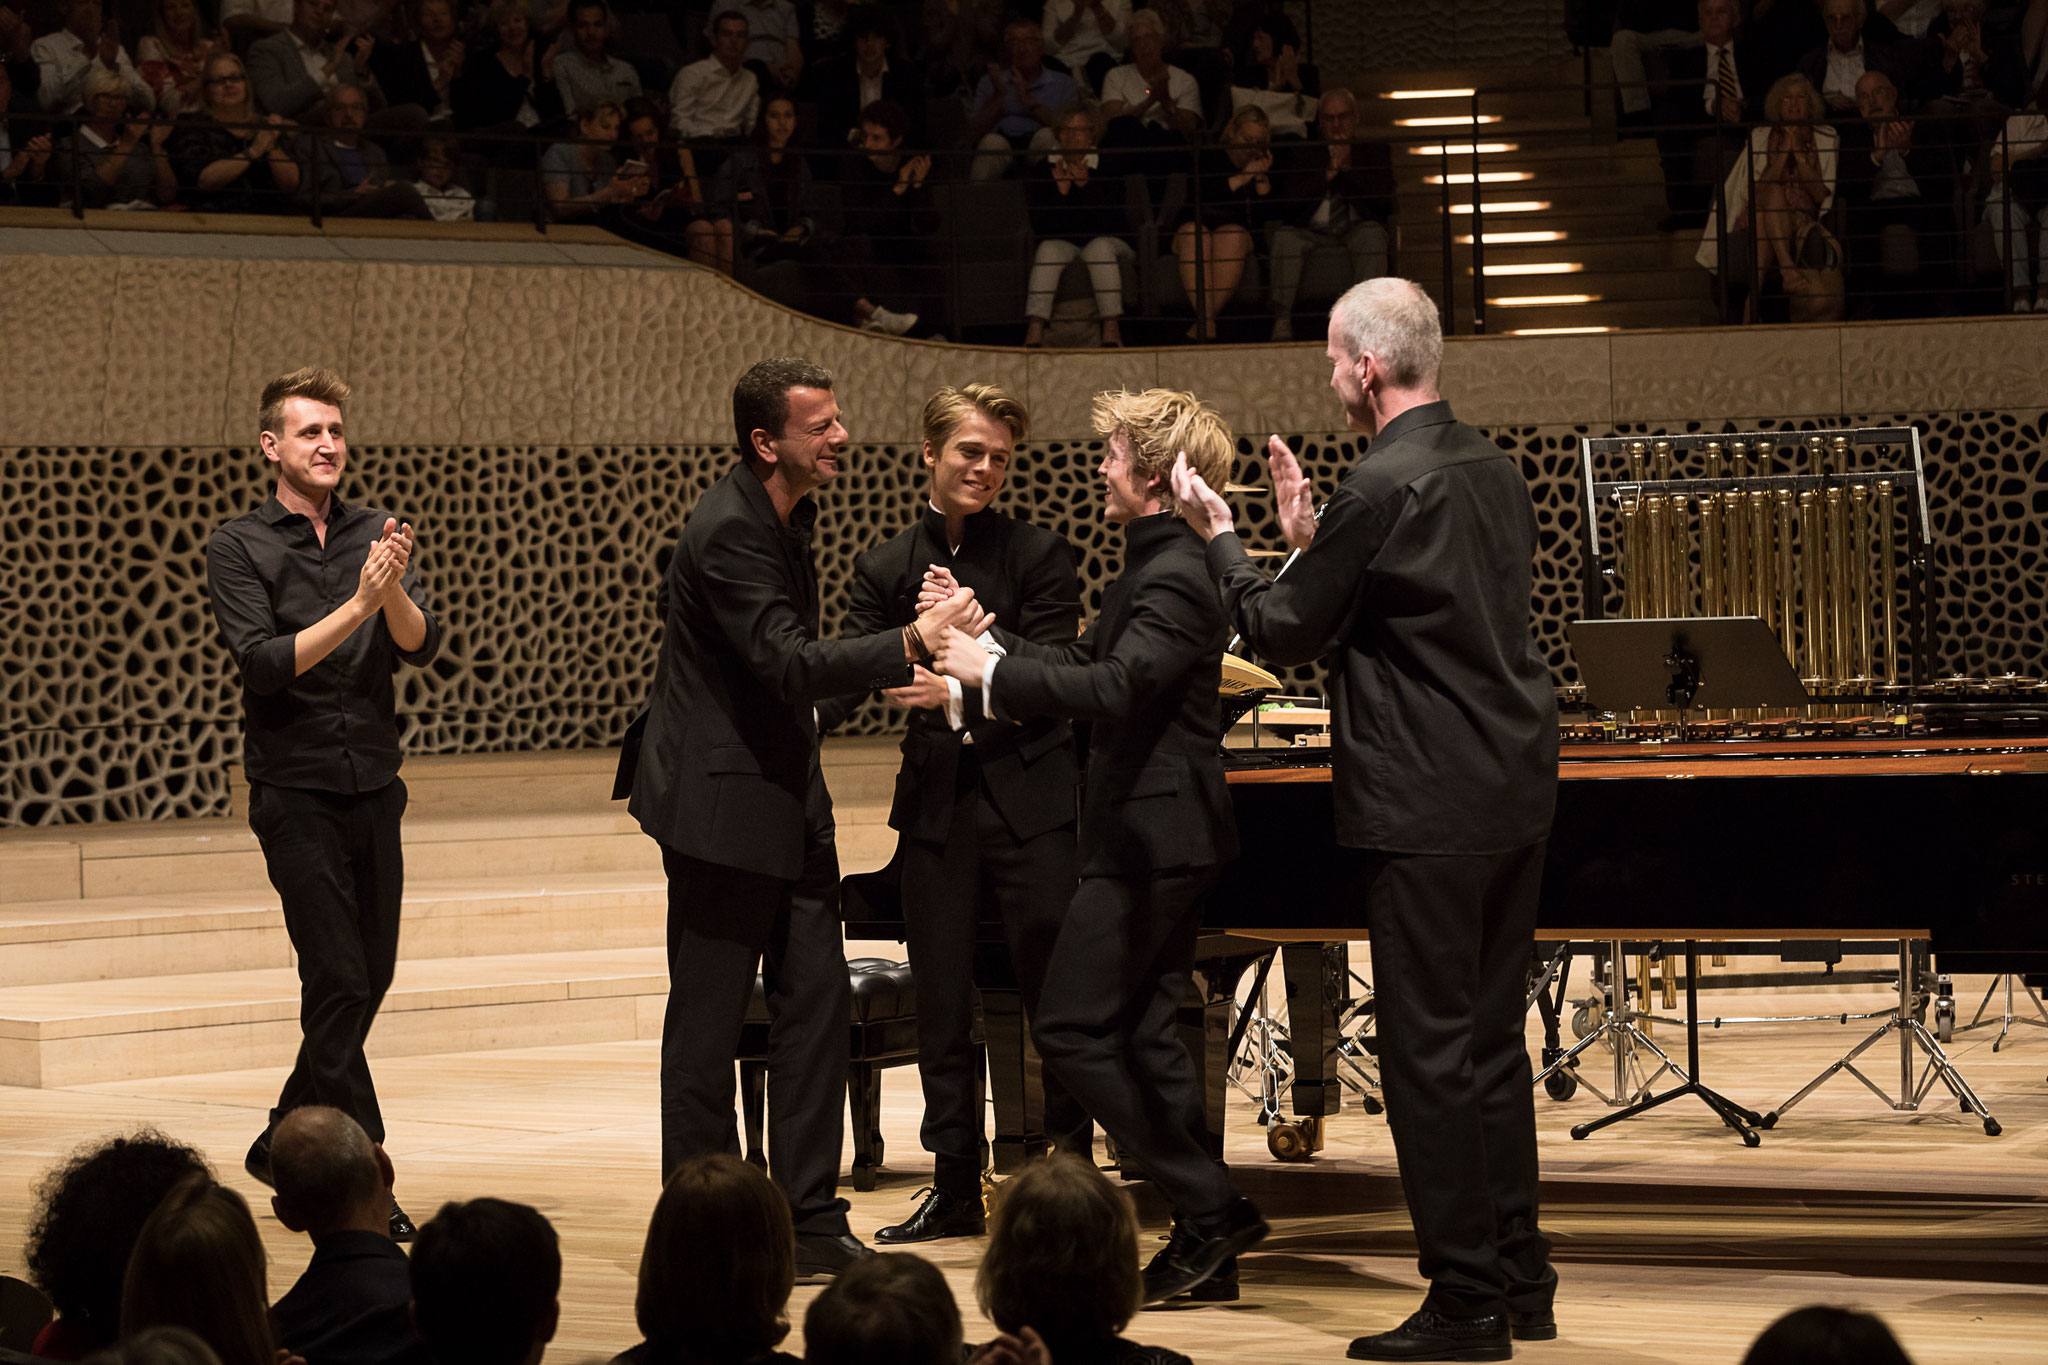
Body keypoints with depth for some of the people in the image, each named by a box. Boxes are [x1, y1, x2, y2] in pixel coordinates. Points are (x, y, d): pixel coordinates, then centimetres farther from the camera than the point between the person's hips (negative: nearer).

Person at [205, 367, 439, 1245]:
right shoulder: (239, 548, -4)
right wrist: (356, 605, -24)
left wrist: (395, 590, -26)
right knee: (338, 983, -10)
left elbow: (421, 647, -5)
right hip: (295, 790, -5)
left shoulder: (376, 534, 7)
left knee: (370, 979, 10)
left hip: (373, 786, 5)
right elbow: (262, 662, -15)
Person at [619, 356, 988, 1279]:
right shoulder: (727, 532, -21)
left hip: (786, 799, 9)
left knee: (816, 1003, 5)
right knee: (707, 1026, 1)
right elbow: (790, 665, -29)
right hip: (721, 803, -9)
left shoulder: (789, 517, 10)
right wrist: (912, 644, -34)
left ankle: (811, 1220, 9)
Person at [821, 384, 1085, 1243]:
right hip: (936, 802, 3)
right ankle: (955, 1189, 17)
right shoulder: (886, 568, 7)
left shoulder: (1039, 556, -2)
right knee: (941, 1004, 7)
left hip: (1029, 797, -3)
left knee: (1056, 994, -2)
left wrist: (957, 693, -26)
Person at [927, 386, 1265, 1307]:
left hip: (1151, 840, -11)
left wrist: (991, 674, -23)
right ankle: (1204, 1230, 13)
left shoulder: (1175, 578, -18)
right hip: (1159, 838, 11)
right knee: (1143, 1034, 11)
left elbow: (1112, 687, -30)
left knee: (1071, 1029, -8)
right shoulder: (1159, 566, 15)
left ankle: (1209, 1209, -6)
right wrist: (980, 636, 18)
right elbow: (1084, 661, 21)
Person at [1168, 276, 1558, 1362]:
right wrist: (1307, 538, 18)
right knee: (1493, 1040, 15)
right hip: (1515, 794, 9)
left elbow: (1283, 633, -9)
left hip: (1427, 806, -9)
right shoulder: (1492, 469, 11)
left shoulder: (1382, 489, -17)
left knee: (1428, 1053, -3)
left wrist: (1217, 535, 4)